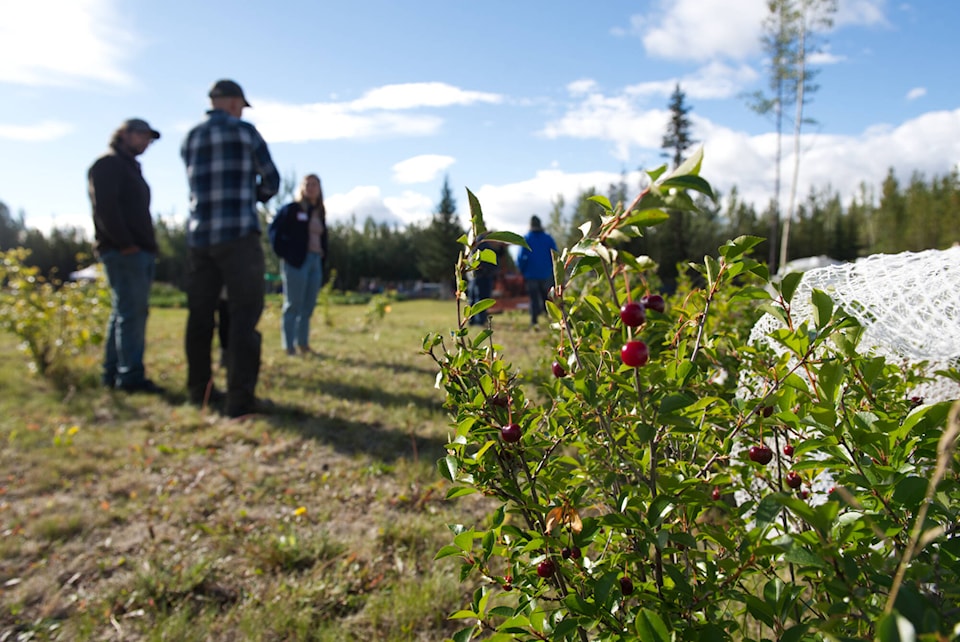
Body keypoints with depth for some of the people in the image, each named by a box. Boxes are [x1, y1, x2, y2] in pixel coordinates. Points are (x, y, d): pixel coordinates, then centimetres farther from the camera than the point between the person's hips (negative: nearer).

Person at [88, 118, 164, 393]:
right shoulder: (108, 164, -3)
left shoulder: (131, 168, 26)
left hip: (140, 252, 10)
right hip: (123, 252, -10)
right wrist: (125, 244, -19)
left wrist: (149, 247, 13)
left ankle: (112, 373, 15)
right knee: (132, 311, -13)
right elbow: (105, 208, -15)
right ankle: (131, 376, -12)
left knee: (124, 312, 10)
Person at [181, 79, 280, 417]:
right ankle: (240, 397, -9)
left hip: (198, 236, 6)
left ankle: (199, 389, 19)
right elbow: (271, 182, 7)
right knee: (244, 314, -5)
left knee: (200, 315, 12)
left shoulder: (189, 139, 16)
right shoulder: (245, 132, 1)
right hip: (238, 234, -5)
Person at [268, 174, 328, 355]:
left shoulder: (319, 213, 18)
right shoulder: (291, 209, -1)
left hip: (315, 261, 6)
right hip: (296, 262, -6)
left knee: (308, 307, 9)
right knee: (294, 305, -4)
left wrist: (322, 259, 10)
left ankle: (303, 344, 17)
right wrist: (283, 252, -10)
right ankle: (289, 346, 0)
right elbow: (275, 229, -6)